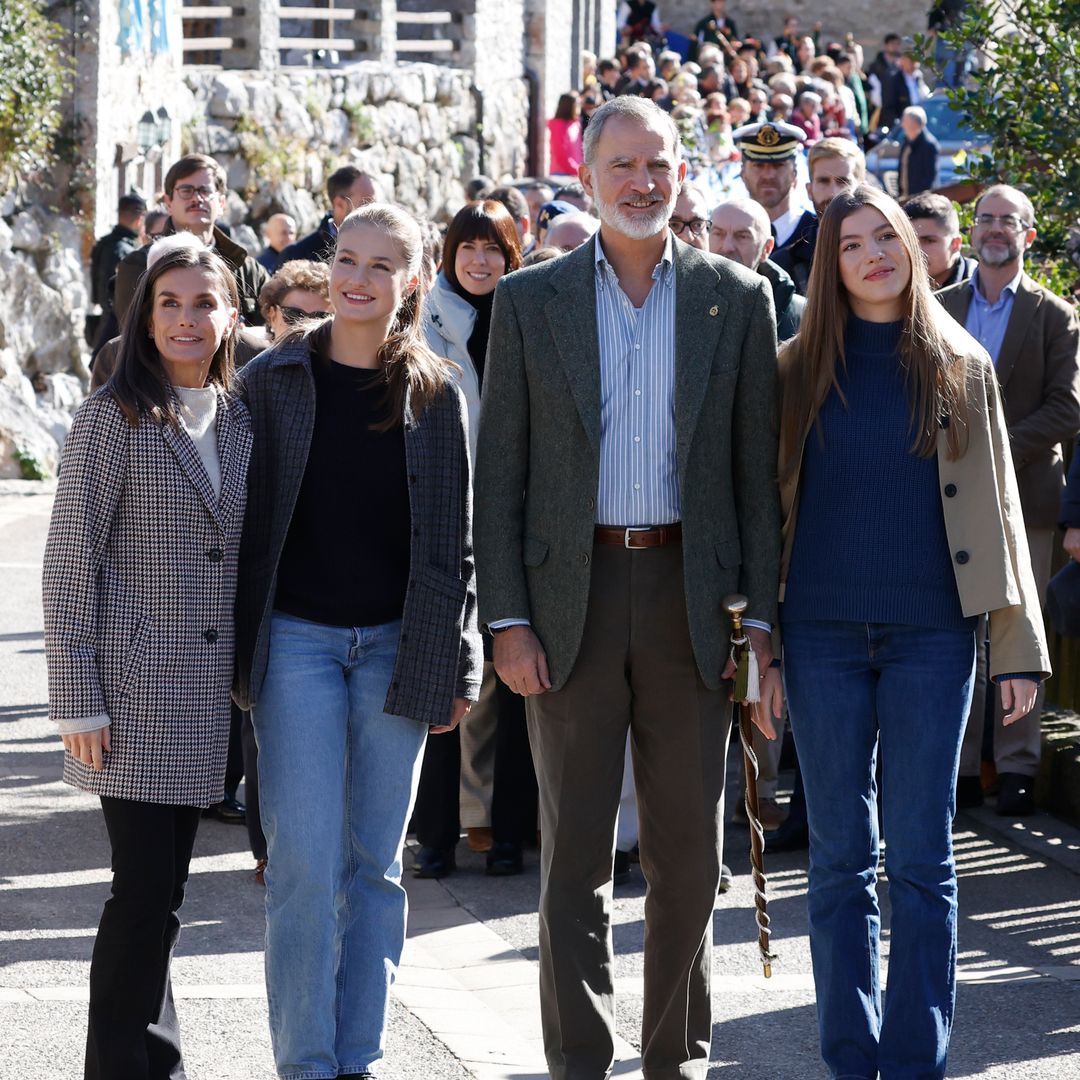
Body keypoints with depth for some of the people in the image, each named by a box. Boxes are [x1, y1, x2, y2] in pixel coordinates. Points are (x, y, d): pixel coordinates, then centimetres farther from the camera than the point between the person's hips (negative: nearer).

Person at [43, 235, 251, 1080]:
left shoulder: (241, 421, 11)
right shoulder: (114, 417, -6)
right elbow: (72, 563, -8)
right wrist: (78, 700, -12)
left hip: (207, 693, 5)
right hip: (135, 687, -5)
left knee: (165, 887, 11)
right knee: (145, 890, -8)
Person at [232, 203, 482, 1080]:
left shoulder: (435, 394, 4)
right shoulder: (272, 381, 1)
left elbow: (452, 539, 6)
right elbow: (241, 522, 3)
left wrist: (458, 668, 3)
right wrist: (233, 651, -1)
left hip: (397, 646, 2)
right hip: (297, 639, -1)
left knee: (375, 864, 6)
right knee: (305, 864, -7)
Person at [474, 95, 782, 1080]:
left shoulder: (737, 299, 5)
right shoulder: (530, 301, 4)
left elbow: (758, 468, 5)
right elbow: (500, 471, 3)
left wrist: (760, 617, -1)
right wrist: (506, 618, -5)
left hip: (690, 595, 1)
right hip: (572, 596, -1)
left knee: (689, 846, 6)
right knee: (575, 847, 3)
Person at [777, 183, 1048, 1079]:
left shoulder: (960, 367, 6)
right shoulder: (799, 370, 5)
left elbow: (997, 508, 6)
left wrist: (1020, 644, 1)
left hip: (931, 634, 0)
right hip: (824, 633, 1)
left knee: (922, 858, 1)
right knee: (841, 856, 5)